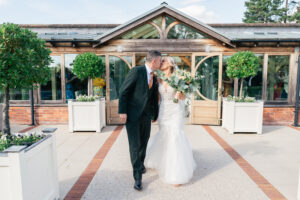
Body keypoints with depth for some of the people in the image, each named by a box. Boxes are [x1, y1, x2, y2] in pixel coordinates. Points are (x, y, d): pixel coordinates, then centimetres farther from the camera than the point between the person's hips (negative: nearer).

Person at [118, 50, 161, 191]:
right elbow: (123, 91, -13)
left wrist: (155, 114, 22)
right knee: (134, 145, -4)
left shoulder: (154, 78, 10)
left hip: (146, 115, 6)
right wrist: (122, 112, -17)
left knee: (144, 142, 16)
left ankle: (140, 163, 43)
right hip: (132, 115, -6)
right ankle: (137, 177, 8)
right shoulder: (136, 71, -12)